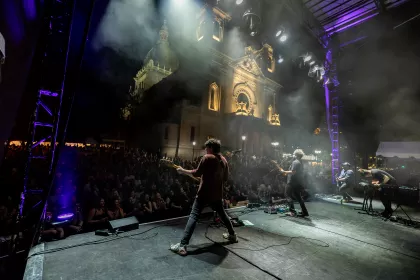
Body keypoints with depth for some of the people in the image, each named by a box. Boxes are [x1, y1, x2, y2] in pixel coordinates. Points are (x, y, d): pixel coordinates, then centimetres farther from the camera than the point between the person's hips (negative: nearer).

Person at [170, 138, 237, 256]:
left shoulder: (207, 158, -13)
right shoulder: (224, 160, 6)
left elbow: (197, 173, -14)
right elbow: (225, 178, 12)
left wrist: (183, 171, -3)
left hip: (204, 193, -6)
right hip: (217, 194, 7)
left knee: (193, 217, -4)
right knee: (222, 214, 26)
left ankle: (182, 246, -4)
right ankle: (232, 235, 39)